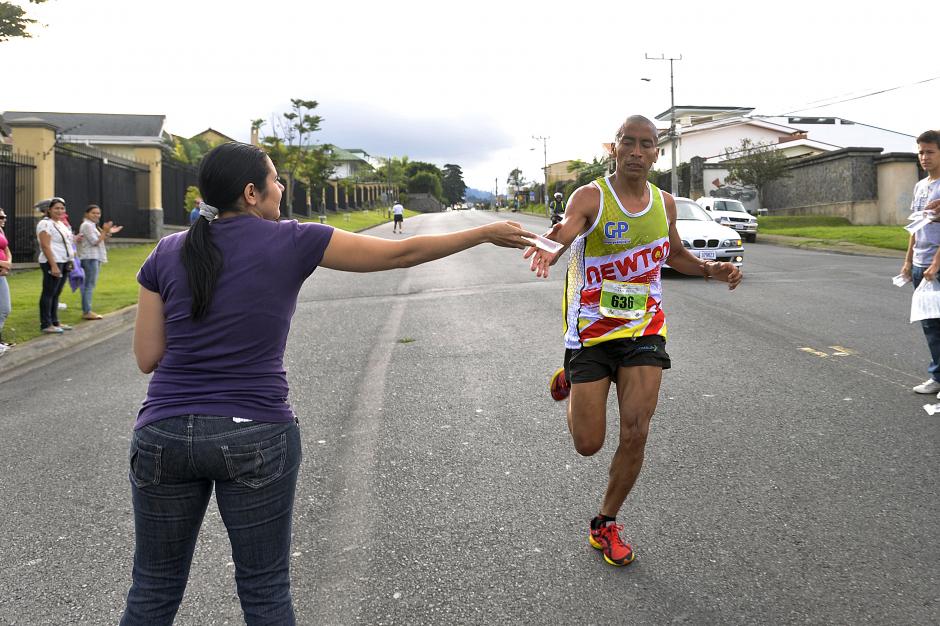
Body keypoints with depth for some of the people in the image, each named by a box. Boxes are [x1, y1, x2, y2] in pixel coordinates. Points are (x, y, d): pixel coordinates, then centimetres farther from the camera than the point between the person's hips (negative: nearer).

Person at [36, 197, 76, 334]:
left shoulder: (61, 224, 18)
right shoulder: (45, 224, -10)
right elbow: (45, 246, -17)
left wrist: (71, 261, 16)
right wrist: (53, 266, -23)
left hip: (64, 262, 9)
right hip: (53, 262, -9)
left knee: (56, 294, 13)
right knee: (49, 293, -5)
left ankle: (54, 322, 18)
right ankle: (45, 324, -2)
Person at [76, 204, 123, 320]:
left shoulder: (93, 225, 20)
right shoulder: (87, 225, -10)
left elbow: (100, 240, 21)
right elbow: (95, 241, -16)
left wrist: (109, 233, 11)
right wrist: (105, 231, -16)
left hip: (95, 258, 11)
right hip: (90, 257, -11)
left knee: (89, 284, 12)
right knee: (90, 284, -12)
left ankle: (86, 311, 16)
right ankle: (87, 311, -13)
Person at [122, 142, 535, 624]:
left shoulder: (167, 253, 3)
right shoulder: (293, 242, -6)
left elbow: (147, 358, 4)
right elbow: (403, 253, 0)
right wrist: (487, 233, 11)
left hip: (164, 435, 3)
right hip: (257, 437, -3)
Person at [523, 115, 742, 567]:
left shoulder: (664, 203, 6)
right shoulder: (590, 197, -11)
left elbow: (675, 254, 24)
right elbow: (564, 232, -32)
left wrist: (713, 270, 5)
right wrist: (547, 250, -56)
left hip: (643, 329, 4)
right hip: (591, 328, -3)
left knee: (636, 433, -7)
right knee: (588, 444, 1)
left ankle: (605, 525, 16)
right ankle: (570, 382, 36)